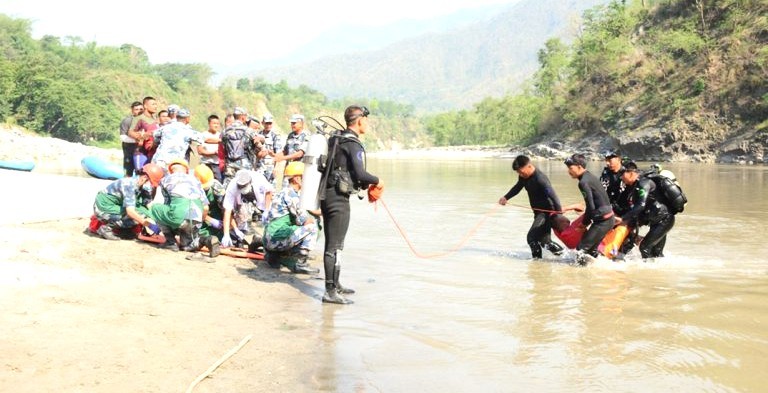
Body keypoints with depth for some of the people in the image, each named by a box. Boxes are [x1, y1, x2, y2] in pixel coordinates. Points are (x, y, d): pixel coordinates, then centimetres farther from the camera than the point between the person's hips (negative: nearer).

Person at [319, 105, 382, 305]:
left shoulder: (335, 139, 15)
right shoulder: (353, 144, -13)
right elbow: (360, 173, -22)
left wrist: (365, 185, 19)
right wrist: (377, 181, -3)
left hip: (327, 195, 10)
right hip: (339, 198, -10)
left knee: (332, 244, 17)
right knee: (335, 246, -7)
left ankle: (334, 285, 28)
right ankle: (330, 292, -6)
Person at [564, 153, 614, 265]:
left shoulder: (584, 182, -18)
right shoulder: (591, 176, 11)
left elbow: (591, 207, -19)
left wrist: (585, 223, -5)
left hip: (602, 221, -10)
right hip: (608, 218, 10)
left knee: (582, 249, -6)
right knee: (591, 248, 21)